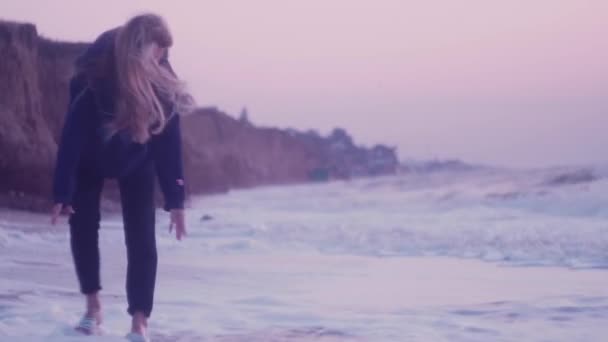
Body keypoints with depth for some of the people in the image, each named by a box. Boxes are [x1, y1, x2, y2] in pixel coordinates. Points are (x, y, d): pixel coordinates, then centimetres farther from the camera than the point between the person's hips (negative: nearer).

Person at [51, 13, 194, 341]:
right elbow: (72, 135, -30)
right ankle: (93, 304, 17)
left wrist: (175, 200, -20)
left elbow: (169, 142, -20)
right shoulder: (94, 81, -35)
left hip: (136, 162, 1)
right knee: (82, 224, -3)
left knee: (141, 237, -10)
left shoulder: (163, 84, -28)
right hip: (90, 160, -1)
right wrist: (62, 193, -30)